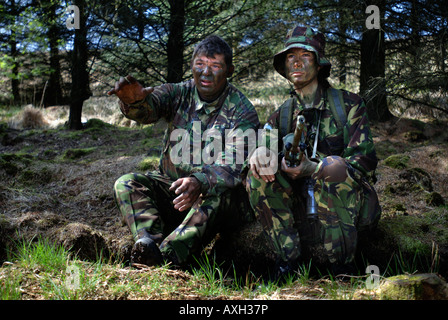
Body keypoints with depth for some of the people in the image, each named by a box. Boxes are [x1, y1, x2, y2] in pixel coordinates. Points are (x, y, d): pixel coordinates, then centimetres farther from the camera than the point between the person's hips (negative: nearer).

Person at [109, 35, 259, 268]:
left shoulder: (242, 111, -10)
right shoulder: (178, 93, 1)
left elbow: (234, 167, -23)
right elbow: (147, 109, -20)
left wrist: (200, 182, -44)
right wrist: (134, 100, -47)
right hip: (171, 184, 4)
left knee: (214, 195, -36)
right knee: (126, 184, -18)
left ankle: (166, 256, -48)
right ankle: (149, 242, -41)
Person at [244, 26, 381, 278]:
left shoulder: (349, 104, 0)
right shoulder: (281, 115, 11)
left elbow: (364, 160, -12)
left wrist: (314, 169, -29)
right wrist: (259, 153, -30)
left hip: (349, 202, -3)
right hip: (300, 207, 3)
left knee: (333, 163, -32)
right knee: (258, 172, -19)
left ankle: (342, 263, -20)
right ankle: (288, 260, -19)